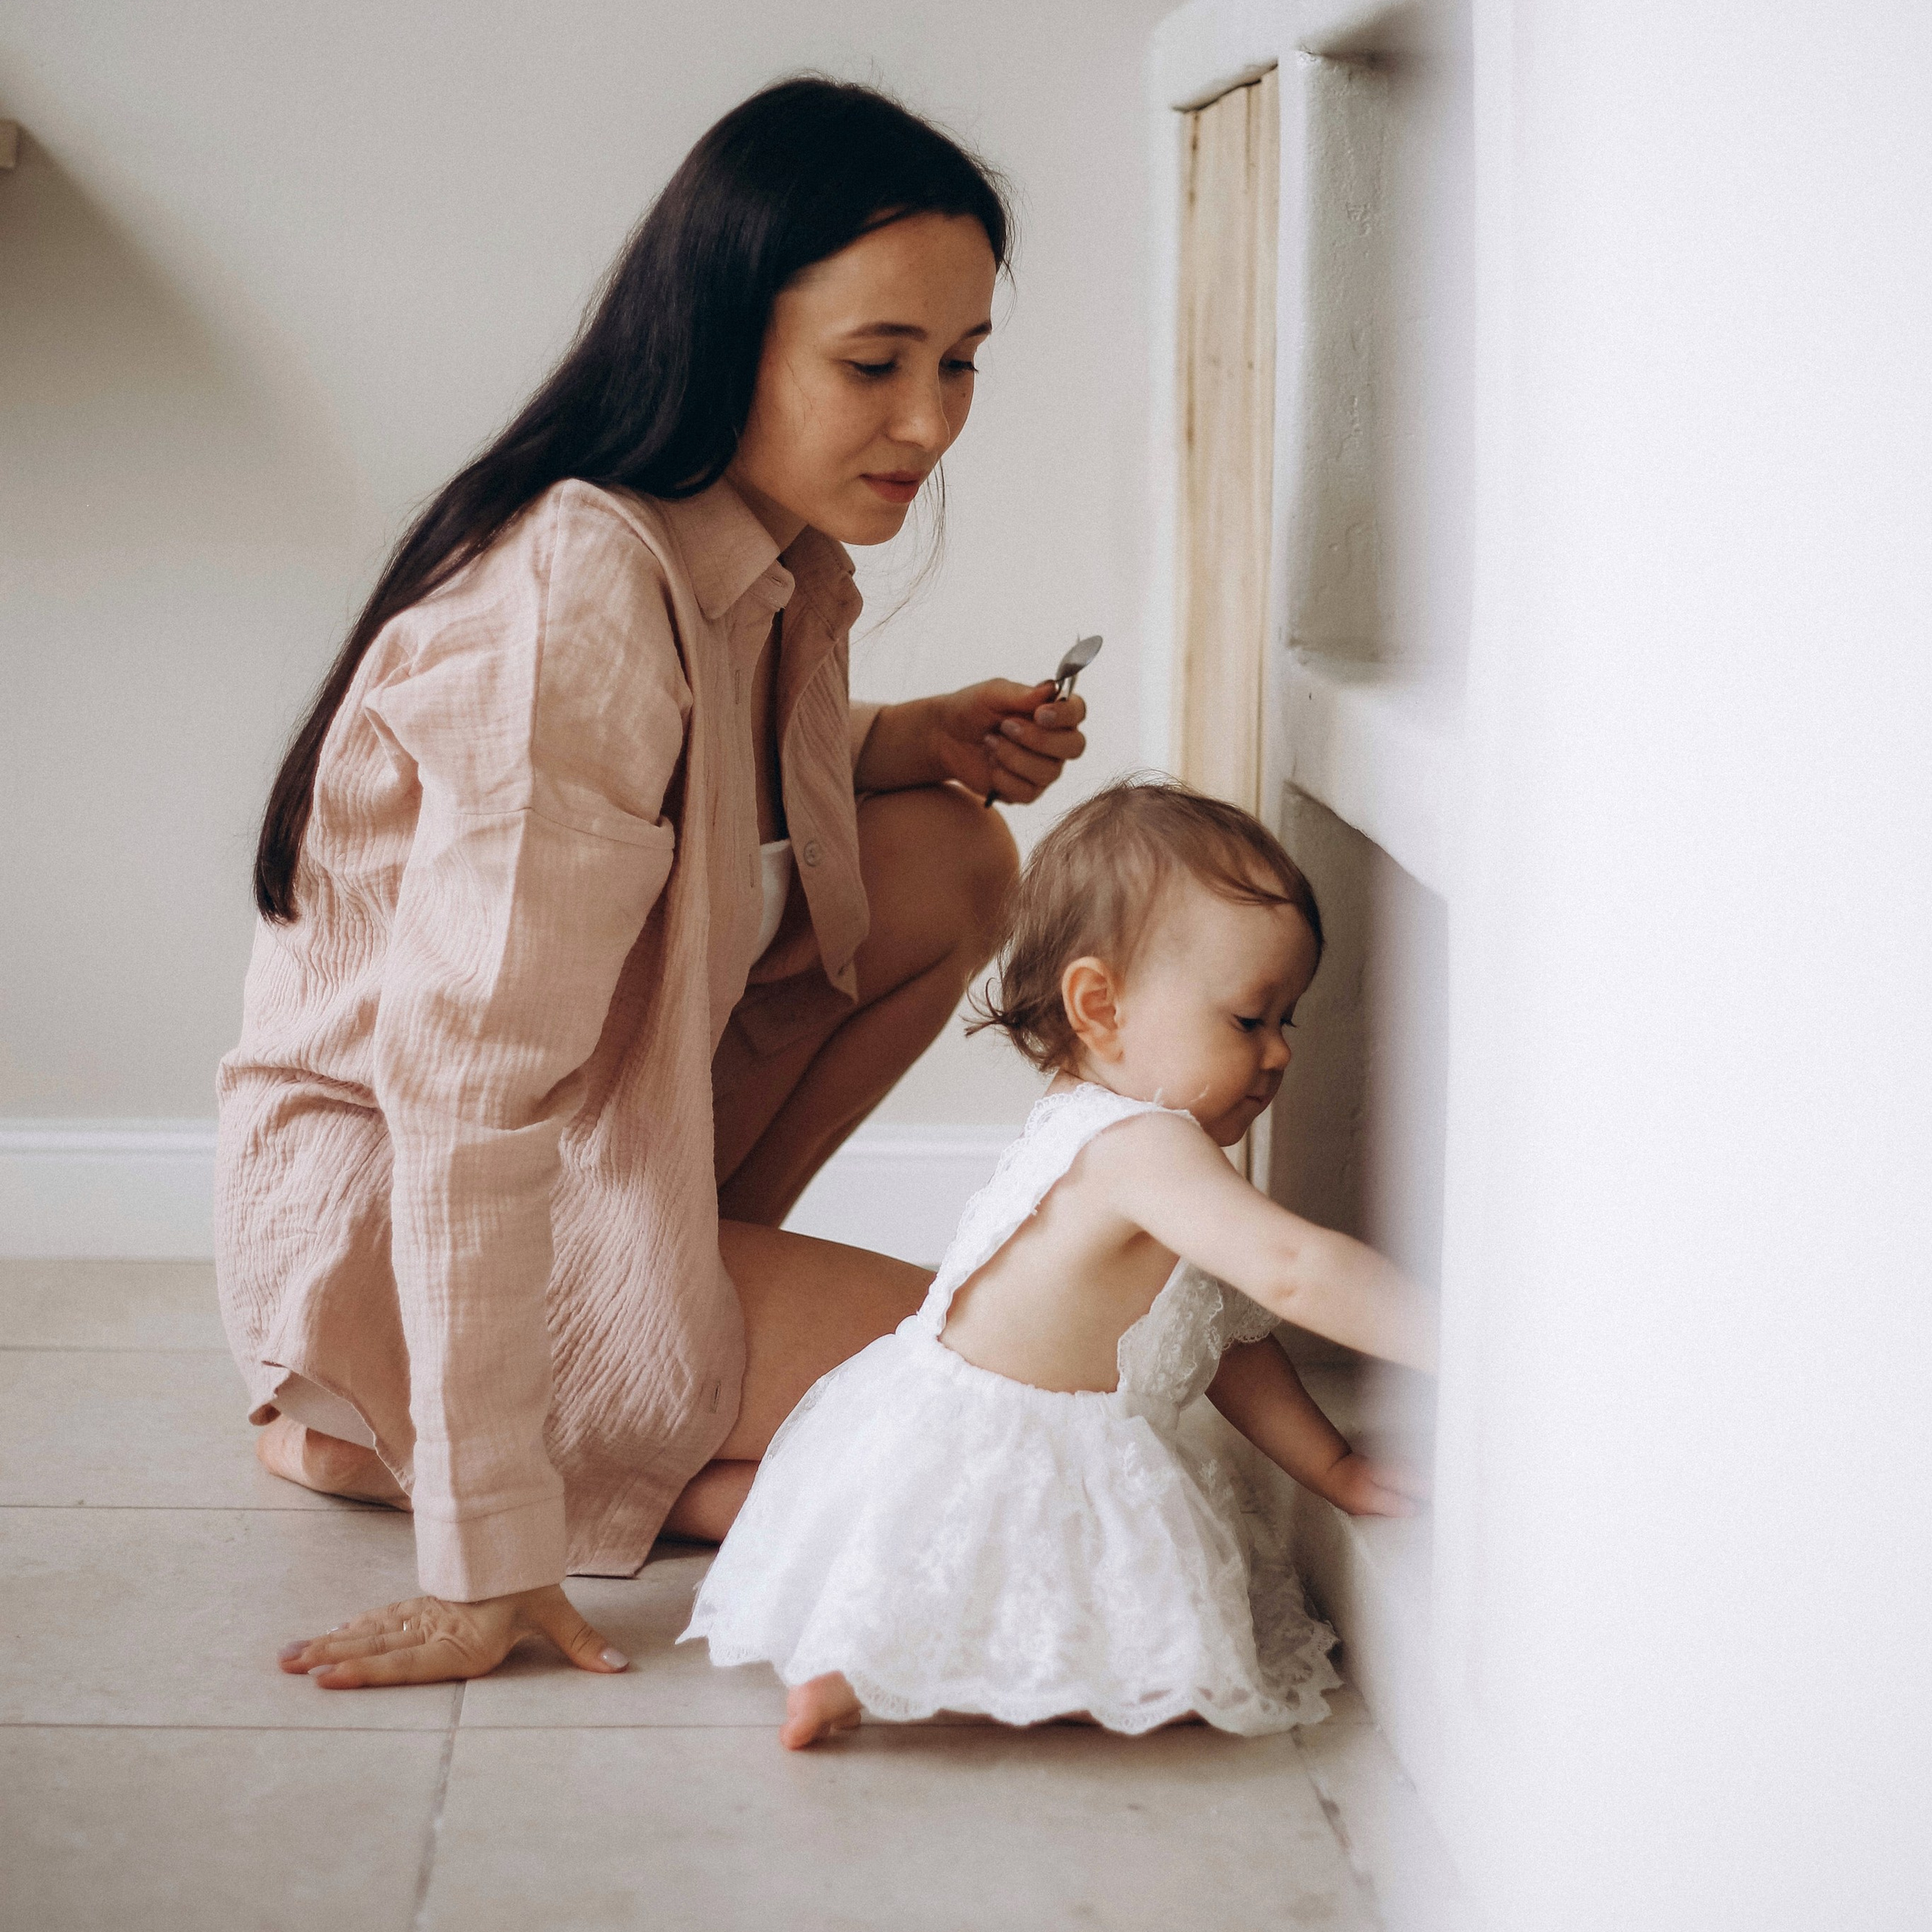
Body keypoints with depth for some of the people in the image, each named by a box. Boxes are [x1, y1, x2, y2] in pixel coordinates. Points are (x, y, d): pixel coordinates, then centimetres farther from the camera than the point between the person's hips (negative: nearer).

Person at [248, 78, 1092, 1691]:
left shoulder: (775, 567, -1)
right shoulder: (577, 604, -29)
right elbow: (467, 1084, -32)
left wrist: (904, 742, -2)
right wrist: (491, 1565, -31)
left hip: (589, 1147, 9)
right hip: (386, 1214, -9)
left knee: (955, 864, -2)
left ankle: (668, 1333, 4)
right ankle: (375, 1425, -4)